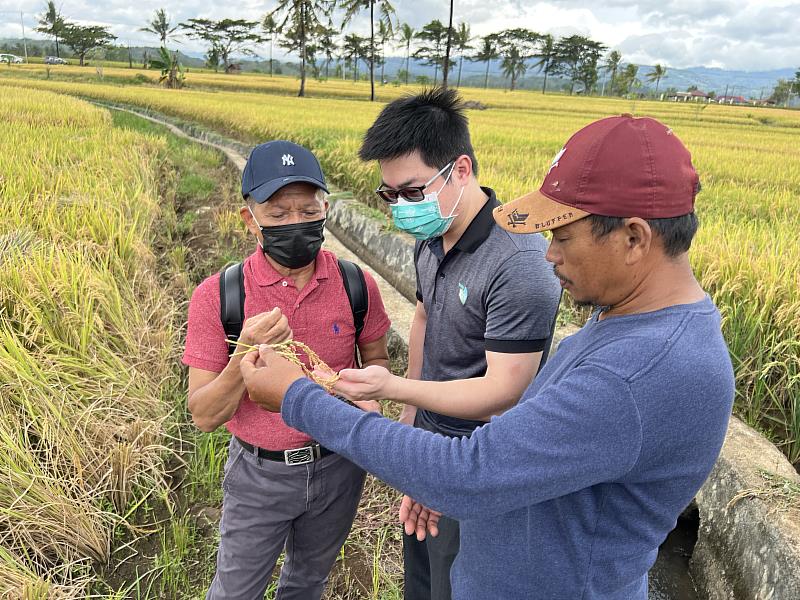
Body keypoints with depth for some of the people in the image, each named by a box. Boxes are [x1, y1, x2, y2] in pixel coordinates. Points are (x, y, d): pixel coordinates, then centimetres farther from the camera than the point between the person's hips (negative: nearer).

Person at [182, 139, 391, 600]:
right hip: (258, 474, -1)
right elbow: (204, 416, -16)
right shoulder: (217, 296, -18)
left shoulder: (356, 284, -13)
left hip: (338, 467, 2)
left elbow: (377, 359, 4)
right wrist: (246, 356, -33)